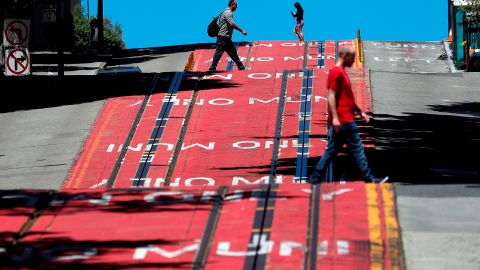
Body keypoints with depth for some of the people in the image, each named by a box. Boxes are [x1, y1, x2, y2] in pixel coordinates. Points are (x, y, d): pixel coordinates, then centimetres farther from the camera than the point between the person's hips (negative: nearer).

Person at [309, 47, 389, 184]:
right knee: (357, 148, -6)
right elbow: (331, 96, -17)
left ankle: (316, 177, 9)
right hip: (343, 120, -10)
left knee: (332, 150, 9)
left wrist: (361, 112, 22)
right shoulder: (336, 72, -10)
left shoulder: (341, 73, 20)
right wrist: (334, 117, -23)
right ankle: (368, 177, -4)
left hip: (344, 120, 10)